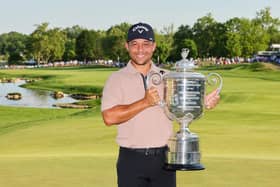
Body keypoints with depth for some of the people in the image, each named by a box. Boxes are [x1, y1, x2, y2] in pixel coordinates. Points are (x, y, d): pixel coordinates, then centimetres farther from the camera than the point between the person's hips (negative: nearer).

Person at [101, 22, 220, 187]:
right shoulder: (117, 79, 0)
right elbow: (109, 117, -13)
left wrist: (203, 103, -12)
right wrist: (145, 102, -17)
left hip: (163, 157, 3)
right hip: (132, 160, -2)